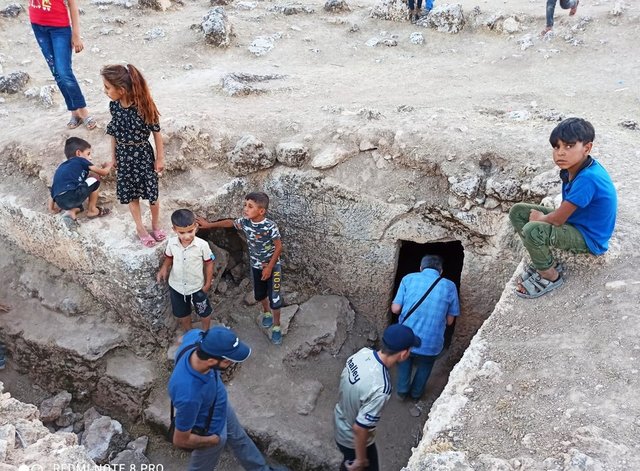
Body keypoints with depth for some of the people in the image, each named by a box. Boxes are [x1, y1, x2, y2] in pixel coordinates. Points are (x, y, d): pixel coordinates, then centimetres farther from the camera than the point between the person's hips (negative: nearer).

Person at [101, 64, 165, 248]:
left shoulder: (143, 106, -21)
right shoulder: (114, 106, -7)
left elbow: (156, 132, -11)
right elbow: (114, 133, 5)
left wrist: (160, 158, -6)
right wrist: (114, 156, 12)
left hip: (143, 155, -4)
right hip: (124, 156, 4)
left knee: (152, 193, 8)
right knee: (131, 194, 15)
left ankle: (156, 224, 34)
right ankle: (140, 227, 34)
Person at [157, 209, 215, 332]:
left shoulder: (202, 245, -26)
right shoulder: (171, 243, -18)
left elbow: (209, 263, -12)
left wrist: (208, 283, -7)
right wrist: (164, 268, -17)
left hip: (197, 286, -2)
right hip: (177, 286, 3)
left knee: (204, 312, 20)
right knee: (182, 313, 24)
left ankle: (206, 332, 49)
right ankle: (188, 333, 52)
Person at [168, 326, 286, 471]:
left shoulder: (196, 336, -31)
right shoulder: (189, 396, -47)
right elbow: (180, 440, -29)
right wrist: (213, 440, -12)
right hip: (211, 431, -7)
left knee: (239, 439, 32)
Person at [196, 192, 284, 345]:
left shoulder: (270, 227, -29)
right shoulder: (245, 222, -14)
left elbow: (278, 247, -20)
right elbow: (230, 222, 8)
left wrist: (269, 267, -18)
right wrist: (209, 225, 15)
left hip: (272, 266, -5)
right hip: (256, 266, 5)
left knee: (274, 298, 0)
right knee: (259, 294, 22)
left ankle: (276, 327, 21)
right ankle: (267, 313, 52)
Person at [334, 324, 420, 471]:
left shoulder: (363, 353, -18)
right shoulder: (380, 388, -40)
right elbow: (360, 428, -31)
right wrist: (360, 459, -14)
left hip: (340, 422, 7)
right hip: (353, 438, -6)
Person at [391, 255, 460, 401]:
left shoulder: (409, 278, -2)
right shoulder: (449, 286, -1)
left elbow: (395, 309, -3)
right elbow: (449, 321, 3)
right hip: (431, 342, 0)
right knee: (425, 366, 33)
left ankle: (402, 391, 42)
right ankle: (416, 393, 50)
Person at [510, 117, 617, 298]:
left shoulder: (587, 178, -32)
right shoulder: (575, 166, -4)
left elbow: (558, 219, -26)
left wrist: (539, 218, -6)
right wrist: (541, 216, -6)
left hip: (589, 237, -9)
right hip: (574, 221, 9)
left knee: (532, 230, -32)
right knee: (518, 212, 2)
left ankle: (551, 276, -5)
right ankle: (545, 262, 10)